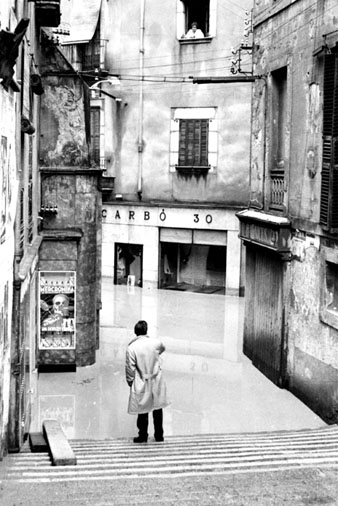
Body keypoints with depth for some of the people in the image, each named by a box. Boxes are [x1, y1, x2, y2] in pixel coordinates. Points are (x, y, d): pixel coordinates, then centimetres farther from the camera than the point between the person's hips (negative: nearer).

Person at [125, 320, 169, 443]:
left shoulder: (131, 348, -18)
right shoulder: (156, 343, -8)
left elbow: (130, 369, -13)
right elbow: (162, 349, 17)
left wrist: (130, 382, 3)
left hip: (141, 384, -3)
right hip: (156, 382, 3)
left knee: (143, 410, 12)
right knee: (158, 409, 16)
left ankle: (143, 436, 23)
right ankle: (159, 435, 26)